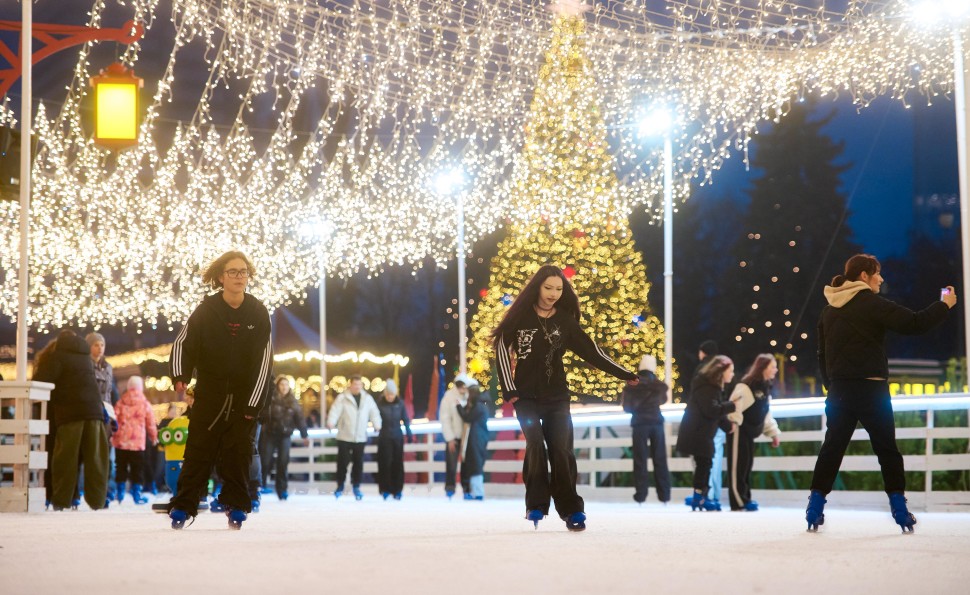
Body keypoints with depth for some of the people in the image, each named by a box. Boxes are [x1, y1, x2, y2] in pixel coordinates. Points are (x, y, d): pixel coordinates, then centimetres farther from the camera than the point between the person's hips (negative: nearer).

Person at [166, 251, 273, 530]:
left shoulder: (258, 313, 0)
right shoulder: (206, 311, -3)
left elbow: (264, 360, 0)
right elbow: (182, 343, 3)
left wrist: (253, 403, -5)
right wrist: (180, 376, -15)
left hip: (244, 397, 1)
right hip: (209, 394, -1)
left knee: (239, 452, 1)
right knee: (199, 452, -2)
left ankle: (236, 507, 12)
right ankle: (183, 506, 4)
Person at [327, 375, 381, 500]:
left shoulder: (368, 398, 6)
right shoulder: (342, 398, -4)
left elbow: (374, 412, 2)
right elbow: (335, 411, -15)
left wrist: (377, 425, -15)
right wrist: (331, 422, -34)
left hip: (360, 438, 3)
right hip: (344, 437, -3)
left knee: (358, 463, 7)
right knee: (342, 462, 1)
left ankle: (356, 487, 19)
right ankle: (340, 486, 16)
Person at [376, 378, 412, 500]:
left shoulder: (400, 403, 0)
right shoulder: (380, 404, -6)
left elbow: (405, 419, 6)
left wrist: (409, 433, 5)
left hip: (398, 436, 2)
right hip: (384, 437, -2)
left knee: (397, 463, 4)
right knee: (385, 463, -4)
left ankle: (397, 490, 11)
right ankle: (385, 489, 5)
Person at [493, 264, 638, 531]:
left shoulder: (565, 320, 5)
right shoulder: (521, 316, -1)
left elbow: (591, 351, 6)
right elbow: (503, 349, -1)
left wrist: (625, 374, 1)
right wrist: (509, 389, -9)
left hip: (557, 397, 2)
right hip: (526, 396, -2)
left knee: (561, 450, -6)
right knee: (535, 445, -17)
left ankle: (571, 510, -2)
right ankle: (536, 505, -7)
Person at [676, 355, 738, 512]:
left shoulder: (714, 386, 15)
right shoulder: (705, 386, -18)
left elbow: (718, 409, 14)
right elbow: (711, 410, -28)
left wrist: (727, 426, 4)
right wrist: (732, 406, -19)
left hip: (703, 433, 10)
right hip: (696, 433, -10)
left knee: (705, 464, 10)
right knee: (704, 463, -8)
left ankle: (701, 498, 14)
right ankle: (698, 498, -3)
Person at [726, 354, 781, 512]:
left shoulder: (766, 388, 13)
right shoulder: (746, 386, -16)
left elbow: (766, 414, 19)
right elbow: (734, 407, -21)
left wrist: (774, 432, 15)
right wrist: (735, 425, -29)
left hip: (750, 432, 9)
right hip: (739, 430, -9)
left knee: (747, 465, 11)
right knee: (737, 466, -6)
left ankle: (745, 500, 15)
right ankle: (739, 502, -6)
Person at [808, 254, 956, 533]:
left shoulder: (829, 310, 12)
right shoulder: (872, 304, -9)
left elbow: (823, 353, 16)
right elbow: (913, 323, -13)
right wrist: (944, 305, 1)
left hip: (839, 391, 5)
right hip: (871, 389, -5)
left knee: (832, 447, 7)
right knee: (886, 449, 4)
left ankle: (815, 507, 1)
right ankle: (900, 510, 3)